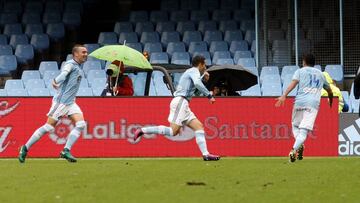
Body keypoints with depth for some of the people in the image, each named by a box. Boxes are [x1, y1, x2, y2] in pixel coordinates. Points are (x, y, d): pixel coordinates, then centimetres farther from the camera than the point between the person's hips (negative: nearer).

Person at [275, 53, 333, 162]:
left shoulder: (300, 71, 14)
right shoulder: (320, 74, 25)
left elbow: (293, 83, -6)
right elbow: (329, 90, 35)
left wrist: (284, 96, -17)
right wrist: (330, 101, 56)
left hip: (300, 101, -1)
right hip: (313, 104, 1)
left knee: (295, 125, 19)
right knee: (304, 130, -7)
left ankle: (299, 145, -6)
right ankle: (295, 149, -31)